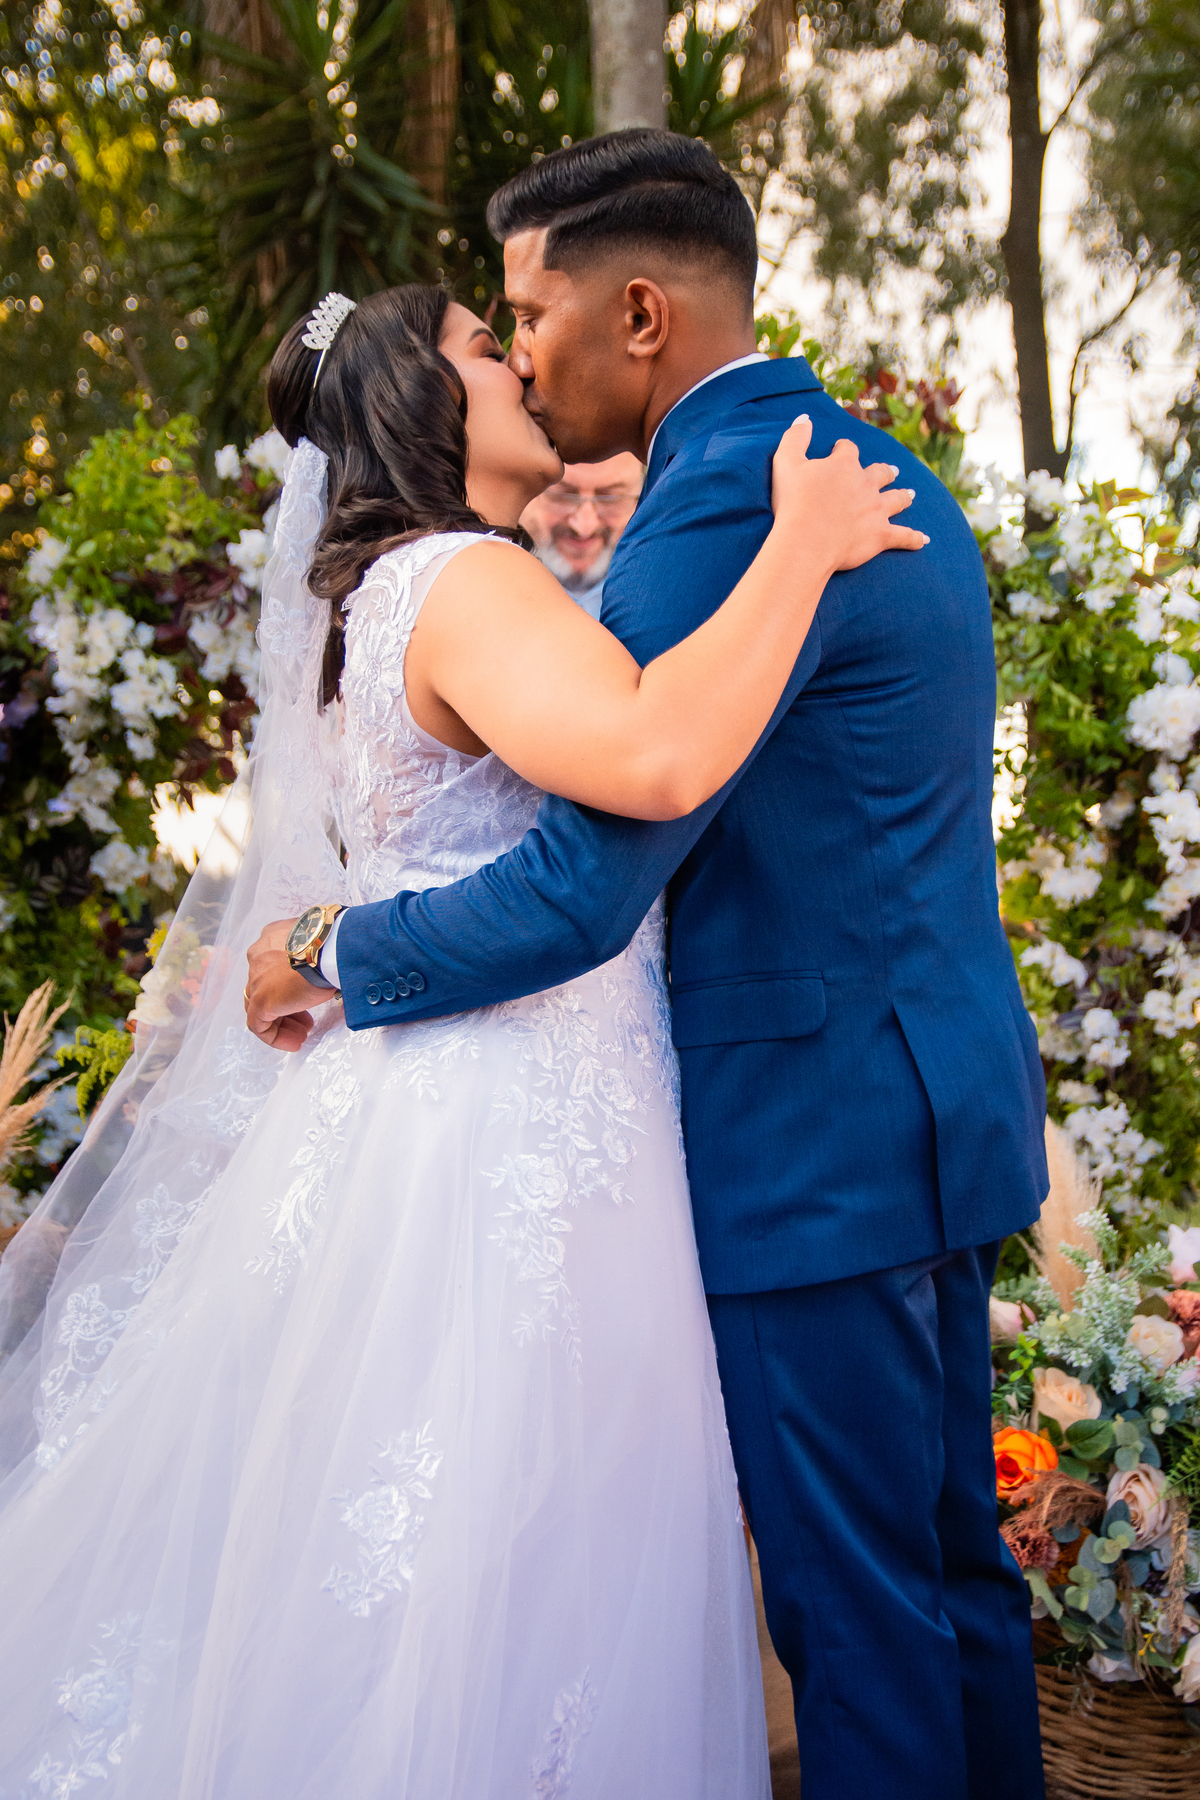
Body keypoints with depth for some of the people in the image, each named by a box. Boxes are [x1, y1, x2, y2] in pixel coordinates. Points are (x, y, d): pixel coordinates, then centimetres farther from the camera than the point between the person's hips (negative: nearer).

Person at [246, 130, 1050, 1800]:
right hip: (946, 1099, 10)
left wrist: (330, 959, -8)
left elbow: (577, 894, -22)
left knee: (850, 1591, 5)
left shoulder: (724, 504, -20)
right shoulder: (879, 473, 12)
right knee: (949, 1551, 21)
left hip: (818, 1138, -10)